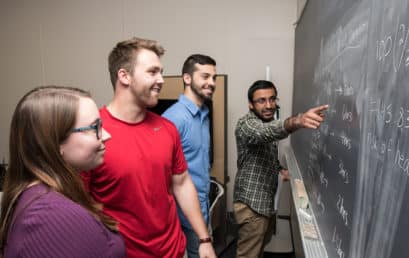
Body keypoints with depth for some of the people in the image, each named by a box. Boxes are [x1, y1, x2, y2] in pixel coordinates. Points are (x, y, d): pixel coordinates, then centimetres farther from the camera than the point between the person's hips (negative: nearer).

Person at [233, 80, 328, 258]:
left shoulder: (267, 122, 8)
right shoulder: (246, 124, -20)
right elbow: (268, 132, -44)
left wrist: (280, 169, 1)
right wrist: (297, 122, -62)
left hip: (267, 200, 9)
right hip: (251, 203, -9)